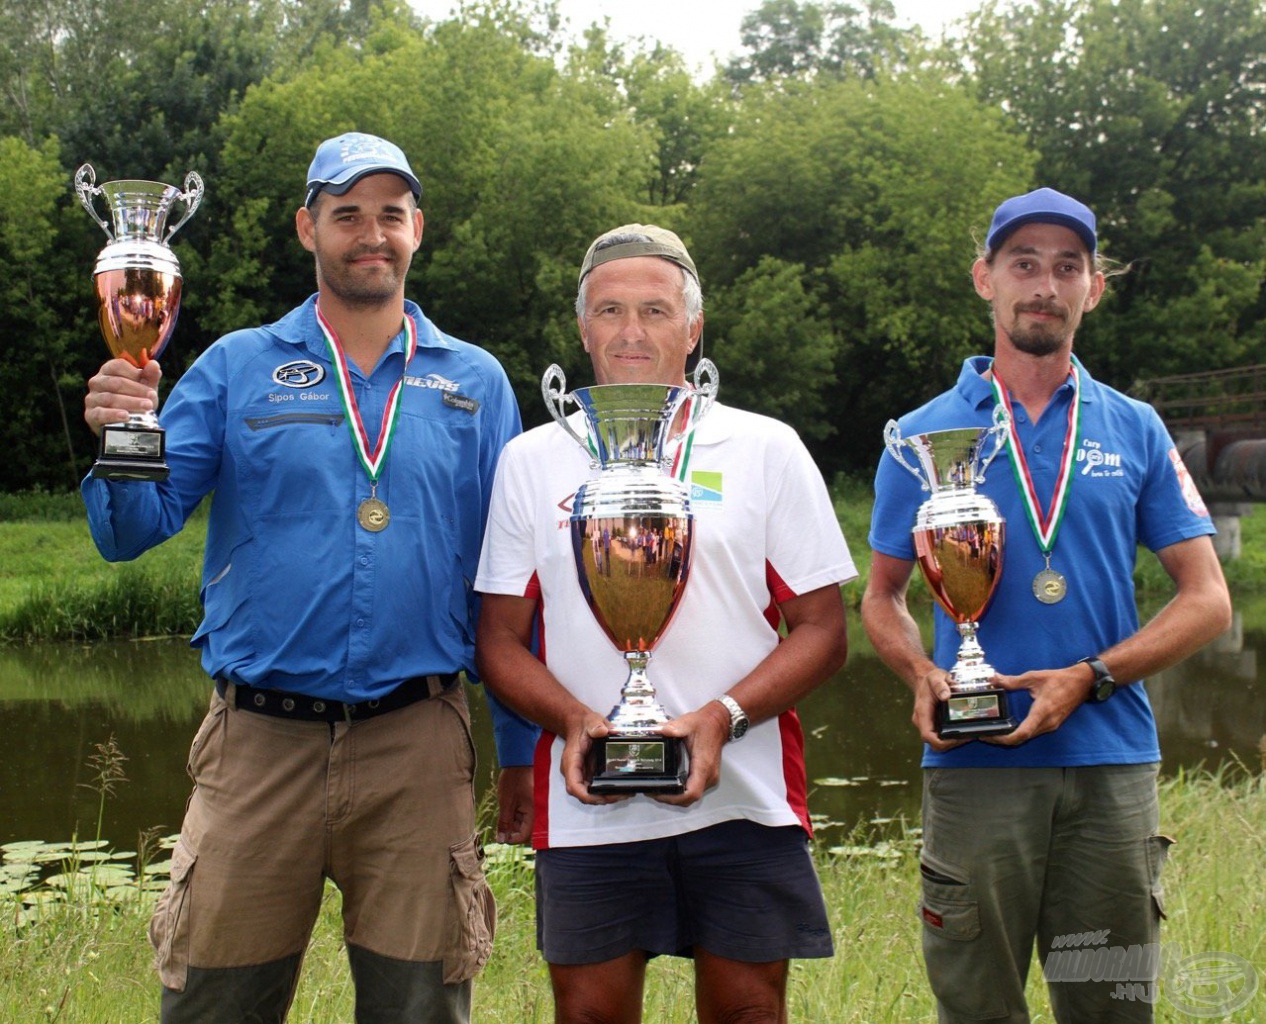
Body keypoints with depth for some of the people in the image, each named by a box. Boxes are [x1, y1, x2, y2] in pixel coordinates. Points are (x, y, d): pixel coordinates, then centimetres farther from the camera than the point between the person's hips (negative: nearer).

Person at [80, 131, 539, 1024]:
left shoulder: (475, 383, 7)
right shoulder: (237, 369, 6)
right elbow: (132, 532, -1)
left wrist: (521, 749, 7)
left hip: (417, 747, 1)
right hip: (259, 740, 0)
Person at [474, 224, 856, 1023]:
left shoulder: (767, 450, 5)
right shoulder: (532, 462, 9)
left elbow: (822, 630, 3)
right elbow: (502, 641, 8)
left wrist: (723, 717, -14)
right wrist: (575, 721, -11)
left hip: (743, 799, 0)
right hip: (587, 807, 1)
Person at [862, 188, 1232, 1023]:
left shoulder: (1136, 431, 7)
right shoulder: (926, 436, 6)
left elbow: (1207, 600, 5)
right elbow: (883, 597, 12)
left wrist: (1089, 679, -10)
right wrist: (923, 675, -10)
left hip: (1113, 764, 1)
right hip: (975, 763, -1)